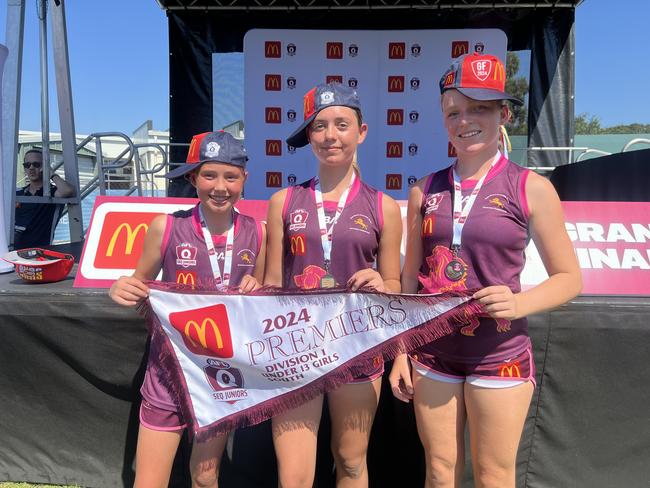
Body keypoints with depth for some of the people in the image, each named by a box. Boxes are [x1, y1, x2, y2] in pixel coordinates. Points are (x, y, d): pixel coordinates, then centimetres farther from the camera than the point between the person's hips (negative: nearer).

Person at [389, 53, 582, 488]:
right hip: (433, 355, 3)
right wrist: (401, 352, 7)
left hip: (499, 358, -2)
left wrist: (518, 303, -21)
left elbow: (569, 278, -2)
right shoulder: (425, 190, 3)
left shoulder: (532, 188, -6)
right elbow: (411, 279, 8)